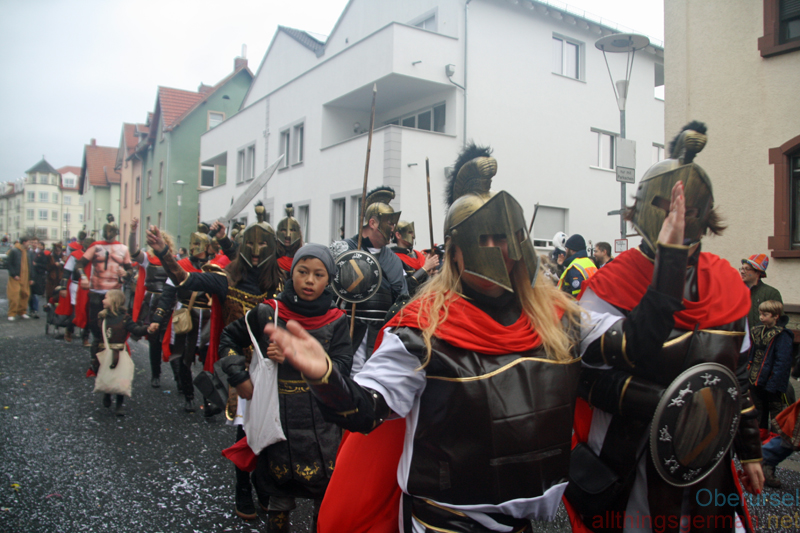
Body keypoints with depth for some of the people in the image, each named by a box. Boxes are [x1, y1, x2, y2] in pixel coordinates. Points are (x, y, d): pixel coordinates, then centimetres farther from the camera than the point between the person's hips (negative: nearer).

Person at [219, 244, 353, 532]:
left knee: (325, 499, 7)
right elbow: (228, 338, 13)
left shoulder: (336, 321, -1)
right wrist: (239, 378, 1)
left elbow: (342, 368, -10)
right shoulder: (267, 313, 0)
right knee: (278, 502, 10)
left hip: (322, 429, 0)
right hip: (276, 420, 0)